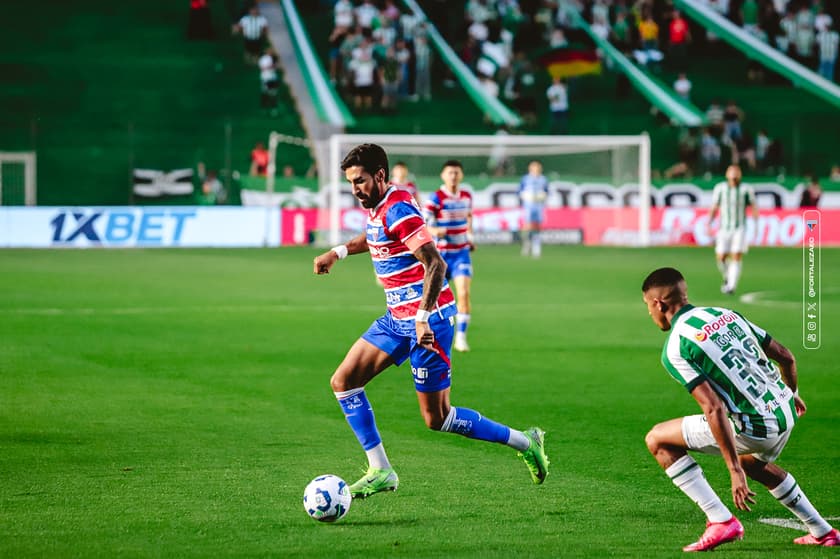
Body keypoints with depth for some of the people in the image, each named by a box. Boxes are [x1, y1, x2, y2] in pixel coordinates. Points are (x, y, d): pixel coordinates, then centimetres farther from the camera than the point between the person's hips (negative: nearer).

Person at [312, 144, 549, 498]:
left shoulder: (397, 210, -20)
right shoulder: (375, 206, 8)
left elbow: (435, 264, -27)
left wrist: (423, 317, -32)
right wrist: (339, 252, 25)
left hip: (426, 318, -9)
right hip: (397, 318, 10)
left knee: (436, 419, -5)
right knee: (343, 382, 2)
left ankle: (525, 442, 10)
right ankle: (380, 472, 5)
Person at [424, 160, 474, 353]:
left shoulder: (466, 197, 5)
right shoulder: (436, 198, -11)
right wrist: (435, 231, -36)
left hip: (461, 252, 3)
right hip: (441, 253, -3)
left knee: (464, 293, -14)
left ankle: (461, 337, -10)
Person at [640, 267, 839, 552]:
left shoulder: (675, 349, -10)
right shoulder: (725, 314, 12)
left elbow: (713, 408, -20)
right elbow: (785, 356, 14)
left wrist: (735, 471, -19)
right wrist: (792, 394, 35)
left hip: (756, 427, -8)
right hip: (786, 413, 8)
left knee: (657, 440, 4)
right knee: (754, 464, 40)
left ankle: (721, 521, -2)